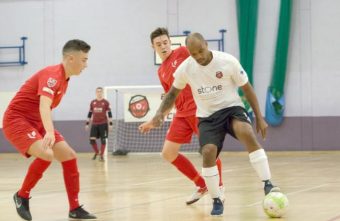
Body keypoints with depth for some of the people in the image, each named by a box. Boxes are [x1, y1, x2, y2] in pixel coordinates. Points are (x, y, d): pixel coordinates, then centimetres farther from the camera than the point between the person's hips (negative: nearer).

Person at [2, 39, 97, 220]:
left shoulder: (64, 78, 9)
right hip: (17, 119, -10)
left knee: (69, 156, 1)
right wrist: (50, 132, -54)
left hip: (36, 121, 10)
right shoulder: (52, 74, -22)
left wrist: (49, 131, 27)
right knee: (46, 154, -31)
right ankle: (22, 196, -9)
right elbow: (44, 105, -39)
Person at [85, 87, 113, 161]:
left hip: (103, 123, -3)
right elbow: (90, 113, 14)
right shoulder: (92, 102, 7)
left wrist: (110, 124, -7)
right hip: (94, 124, 3)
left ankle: (101, 155, 8)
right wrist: (87, 124, 12)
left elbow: (109, 114, -1)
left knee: (103, 139, -1)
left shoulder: (106, 102, -2)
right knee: (92, 139, -3)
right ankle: (96, 152, 19)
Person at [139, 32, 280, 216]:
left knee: (247, 133, -34)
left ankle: (267, 184, -31)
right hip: (207, 116, 2)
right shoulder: (185, 68, -8)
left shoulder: (228, 61, -14)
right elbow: (173, 93, 9)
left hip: (231, 108, -2)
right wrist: (159, 115, -5)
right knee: (208, 152, -24)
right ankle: (216, 201, -4)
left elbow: (247, 88, -3)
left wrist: (259, 118, -3)